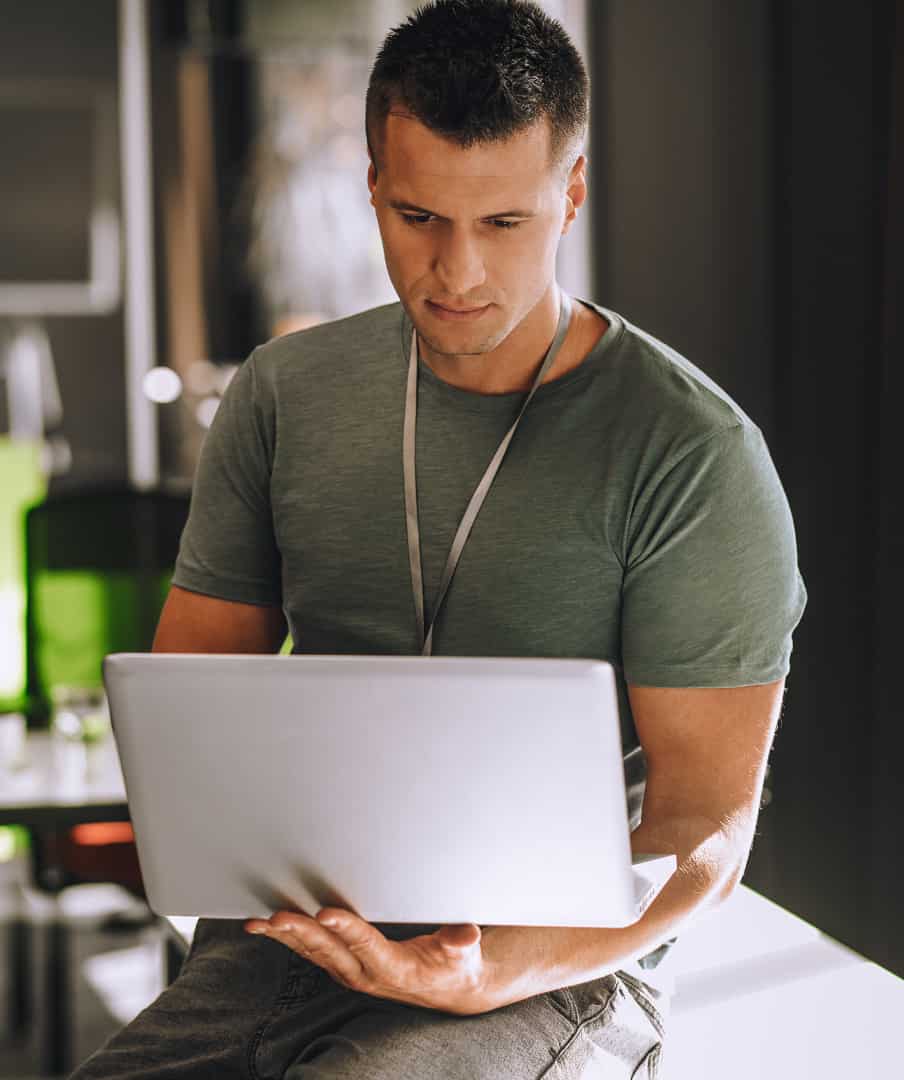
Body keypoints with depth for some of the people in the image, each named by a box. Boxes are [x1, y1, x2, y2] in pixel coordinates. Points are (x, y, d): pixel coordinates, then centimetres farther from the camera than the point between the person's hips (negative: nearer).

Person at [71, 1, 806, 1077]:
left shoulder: (695, 453, -8)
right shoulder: (281, 395, 7)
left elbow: (707, 821, -8)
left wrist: (498, 971, -24)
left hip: (559, 961, -4)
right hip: (292, 936, 4)